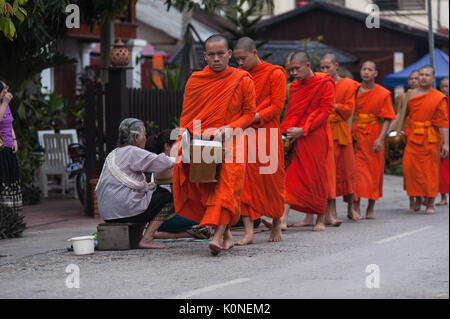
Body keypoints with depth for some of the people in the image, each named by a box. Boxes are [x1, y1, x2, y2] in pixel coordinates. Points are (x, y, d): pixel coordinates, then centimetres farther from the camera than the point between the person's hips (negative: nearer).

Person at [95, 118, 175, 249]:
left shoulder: (113, 154, 20)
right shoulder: (133, 152, -8)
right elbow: (159, 162, -14)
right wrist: (176, 161, 6)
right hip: (125, 208, -9)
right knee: (167, 198, 1)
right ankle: (147, 239, -8)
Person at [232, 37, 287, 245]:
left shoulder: (275, 74, -2)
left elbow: (277, 107, -7)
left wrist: (253, 117, -17)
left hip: (267, 133, -3)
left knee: (272, 181, 4)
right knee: (245, 181, -6)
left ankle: (276, 225, 24)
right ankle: (249, 232, -9)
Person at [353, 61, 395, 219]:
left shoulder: (383, 94, -1)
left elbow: (387, 119, -4)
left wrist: (380, 138, -15)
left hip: (373, 135, -1)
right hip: (356, 134, 1)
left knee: (374, 171, 4)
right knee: (356, 170, -5)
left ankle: (370, 209, 13)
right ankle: (356, 209, -4)